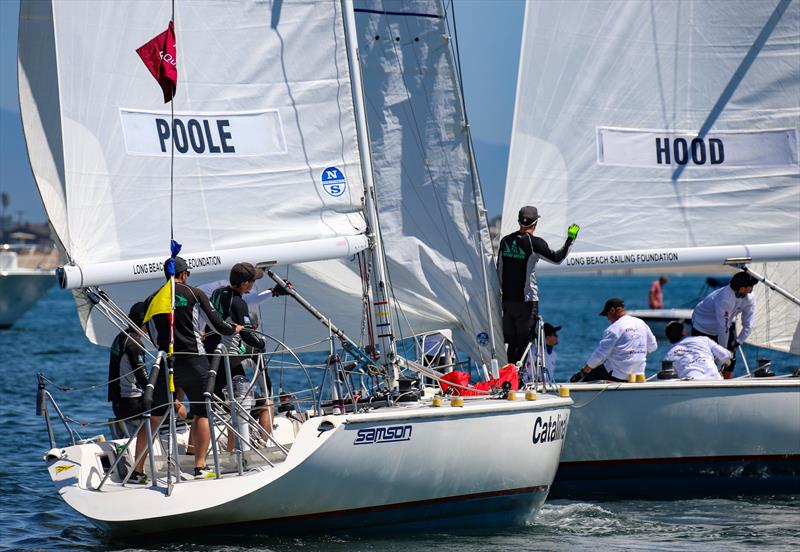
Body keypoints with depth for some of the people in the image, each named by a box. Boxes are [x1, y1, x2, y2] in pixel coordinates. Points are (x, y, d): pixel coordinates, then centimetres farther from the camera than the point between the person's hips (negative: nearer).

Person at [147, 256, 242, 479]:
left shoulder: (152, 300, 6)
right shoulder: (195, 294, -1)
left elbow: (154, 336, 12)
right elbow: (218, 324, 1)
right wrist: (235, 329, 22)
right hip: (193, 359, -3)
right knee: (202, 413, 6)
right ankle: (200, 466, -1)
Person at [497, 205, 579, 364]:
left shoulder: (505, 241, 7)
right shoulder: (534, 242, -11)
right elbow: (557, 258, -4)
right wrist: (570, 239, 7)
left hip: (507, 299, 6)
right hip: (526, 300, -6)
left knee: (512, 341, 12)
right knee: (524, 340, -2)